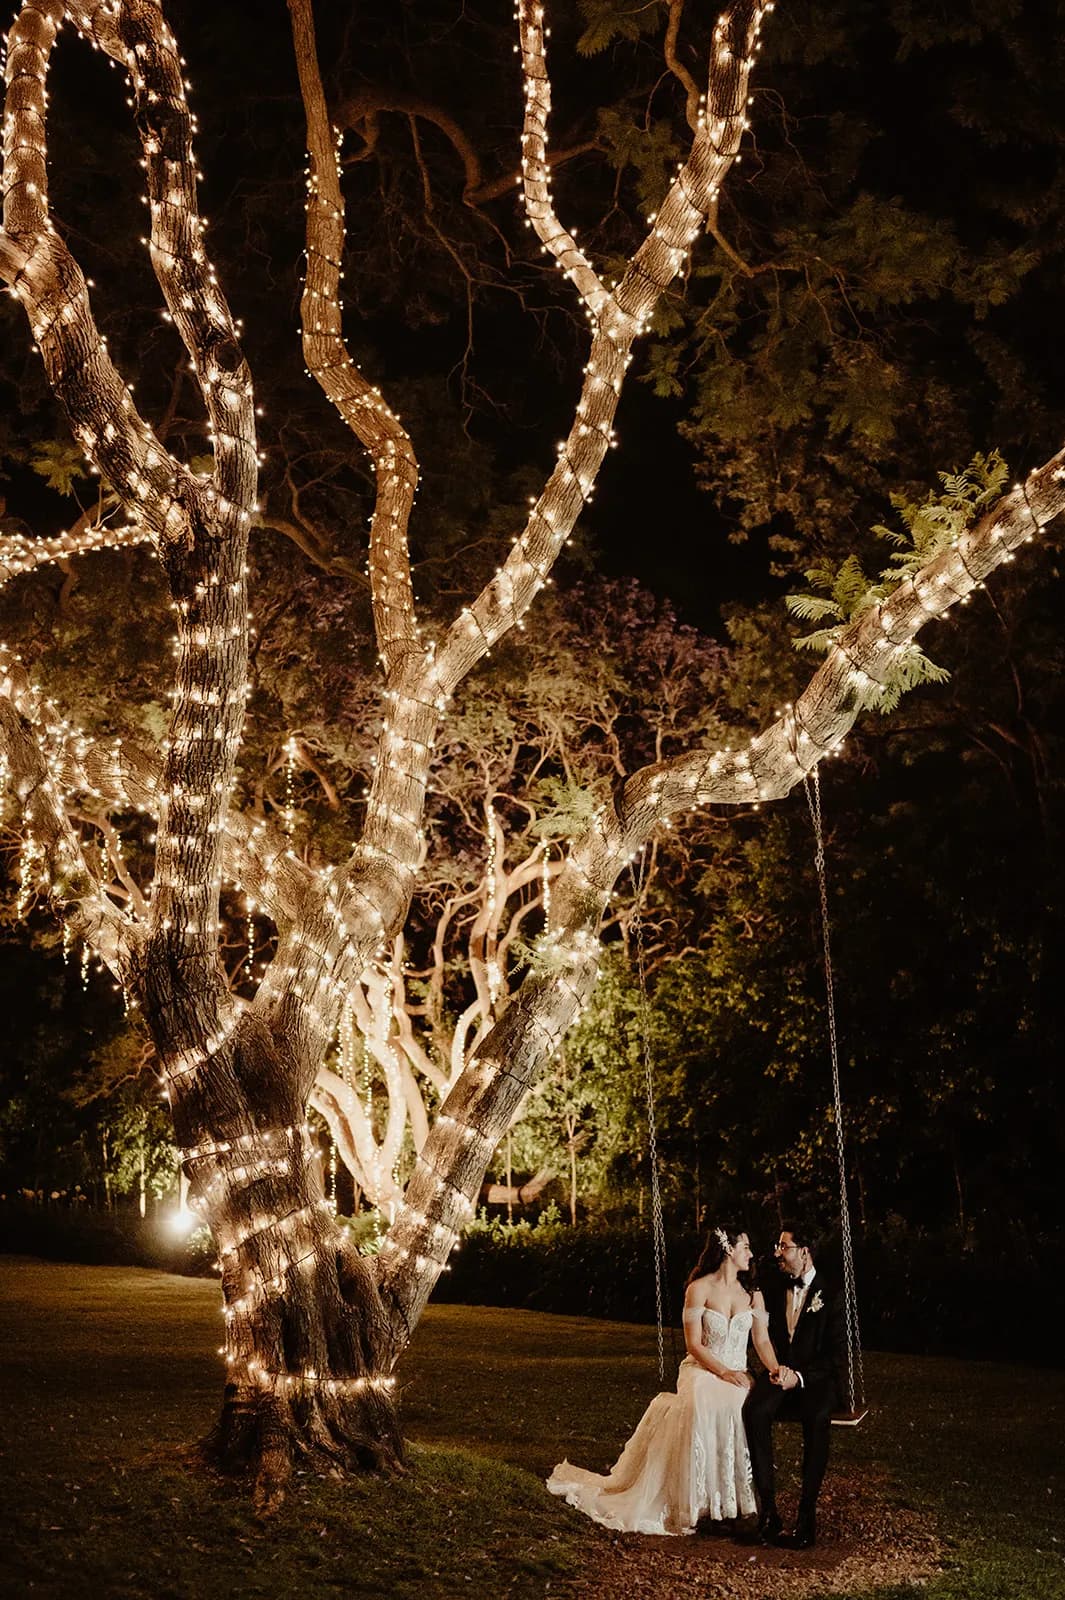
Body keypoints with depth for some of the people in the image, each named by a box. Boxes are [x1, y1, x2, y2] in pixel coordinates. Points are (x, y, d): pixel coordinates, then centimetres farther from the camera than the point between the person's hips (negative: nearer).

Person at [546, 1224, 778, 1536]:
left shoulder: (752, 1294, 10)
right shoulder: (699, 1289, -4)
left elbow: (762, 1340, 3)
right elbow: (693, 1344, -7)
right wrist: (724, 1372, -18)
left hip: (737, 1377, 3)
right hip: (702, 1372, -3)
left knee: (751, 1406, -31)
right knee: (705, 1408, -36)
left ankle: (732, 1502, -21)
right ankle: (702, 1505, -26)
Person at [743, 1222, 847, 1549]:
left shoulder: (831, 1296, 2)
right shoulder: (774, 1289, 14)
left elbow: (837, 1355, -2)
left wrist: (799, 1376, -15)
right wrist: (775, 1368, -5)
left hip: (817, 1378, -3)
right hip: (780, 1373, 3)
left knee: (817, 1418, -37)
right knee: (755, 1411, -31)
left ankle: (807, 1515, -29)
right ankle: (767, 1508, -28)